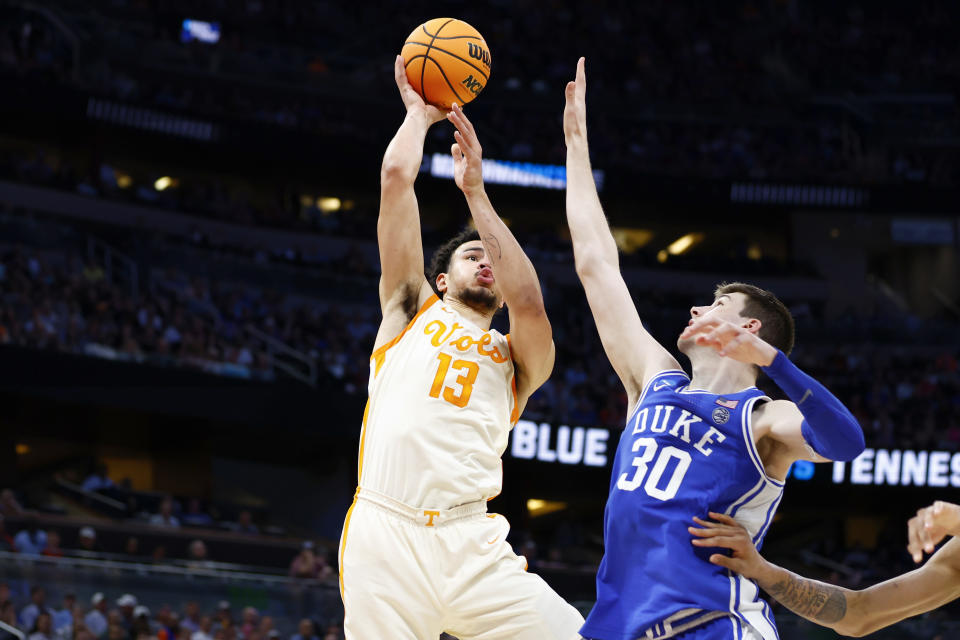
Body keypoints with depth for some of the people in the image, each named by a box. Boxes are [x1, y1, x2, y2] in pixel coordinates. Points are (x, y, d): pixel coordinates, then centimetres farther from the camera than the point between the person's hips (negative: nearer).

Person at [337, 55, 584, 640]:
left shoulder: (516, 360, 24)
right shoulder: (413, 310, 23)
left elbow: (528, 302, 1)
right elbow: (396, 176, 15)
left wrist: (476, 193, 8)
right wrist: (420, 113, 30)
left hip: (472, 548, 1)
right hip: (382, 537, -1)